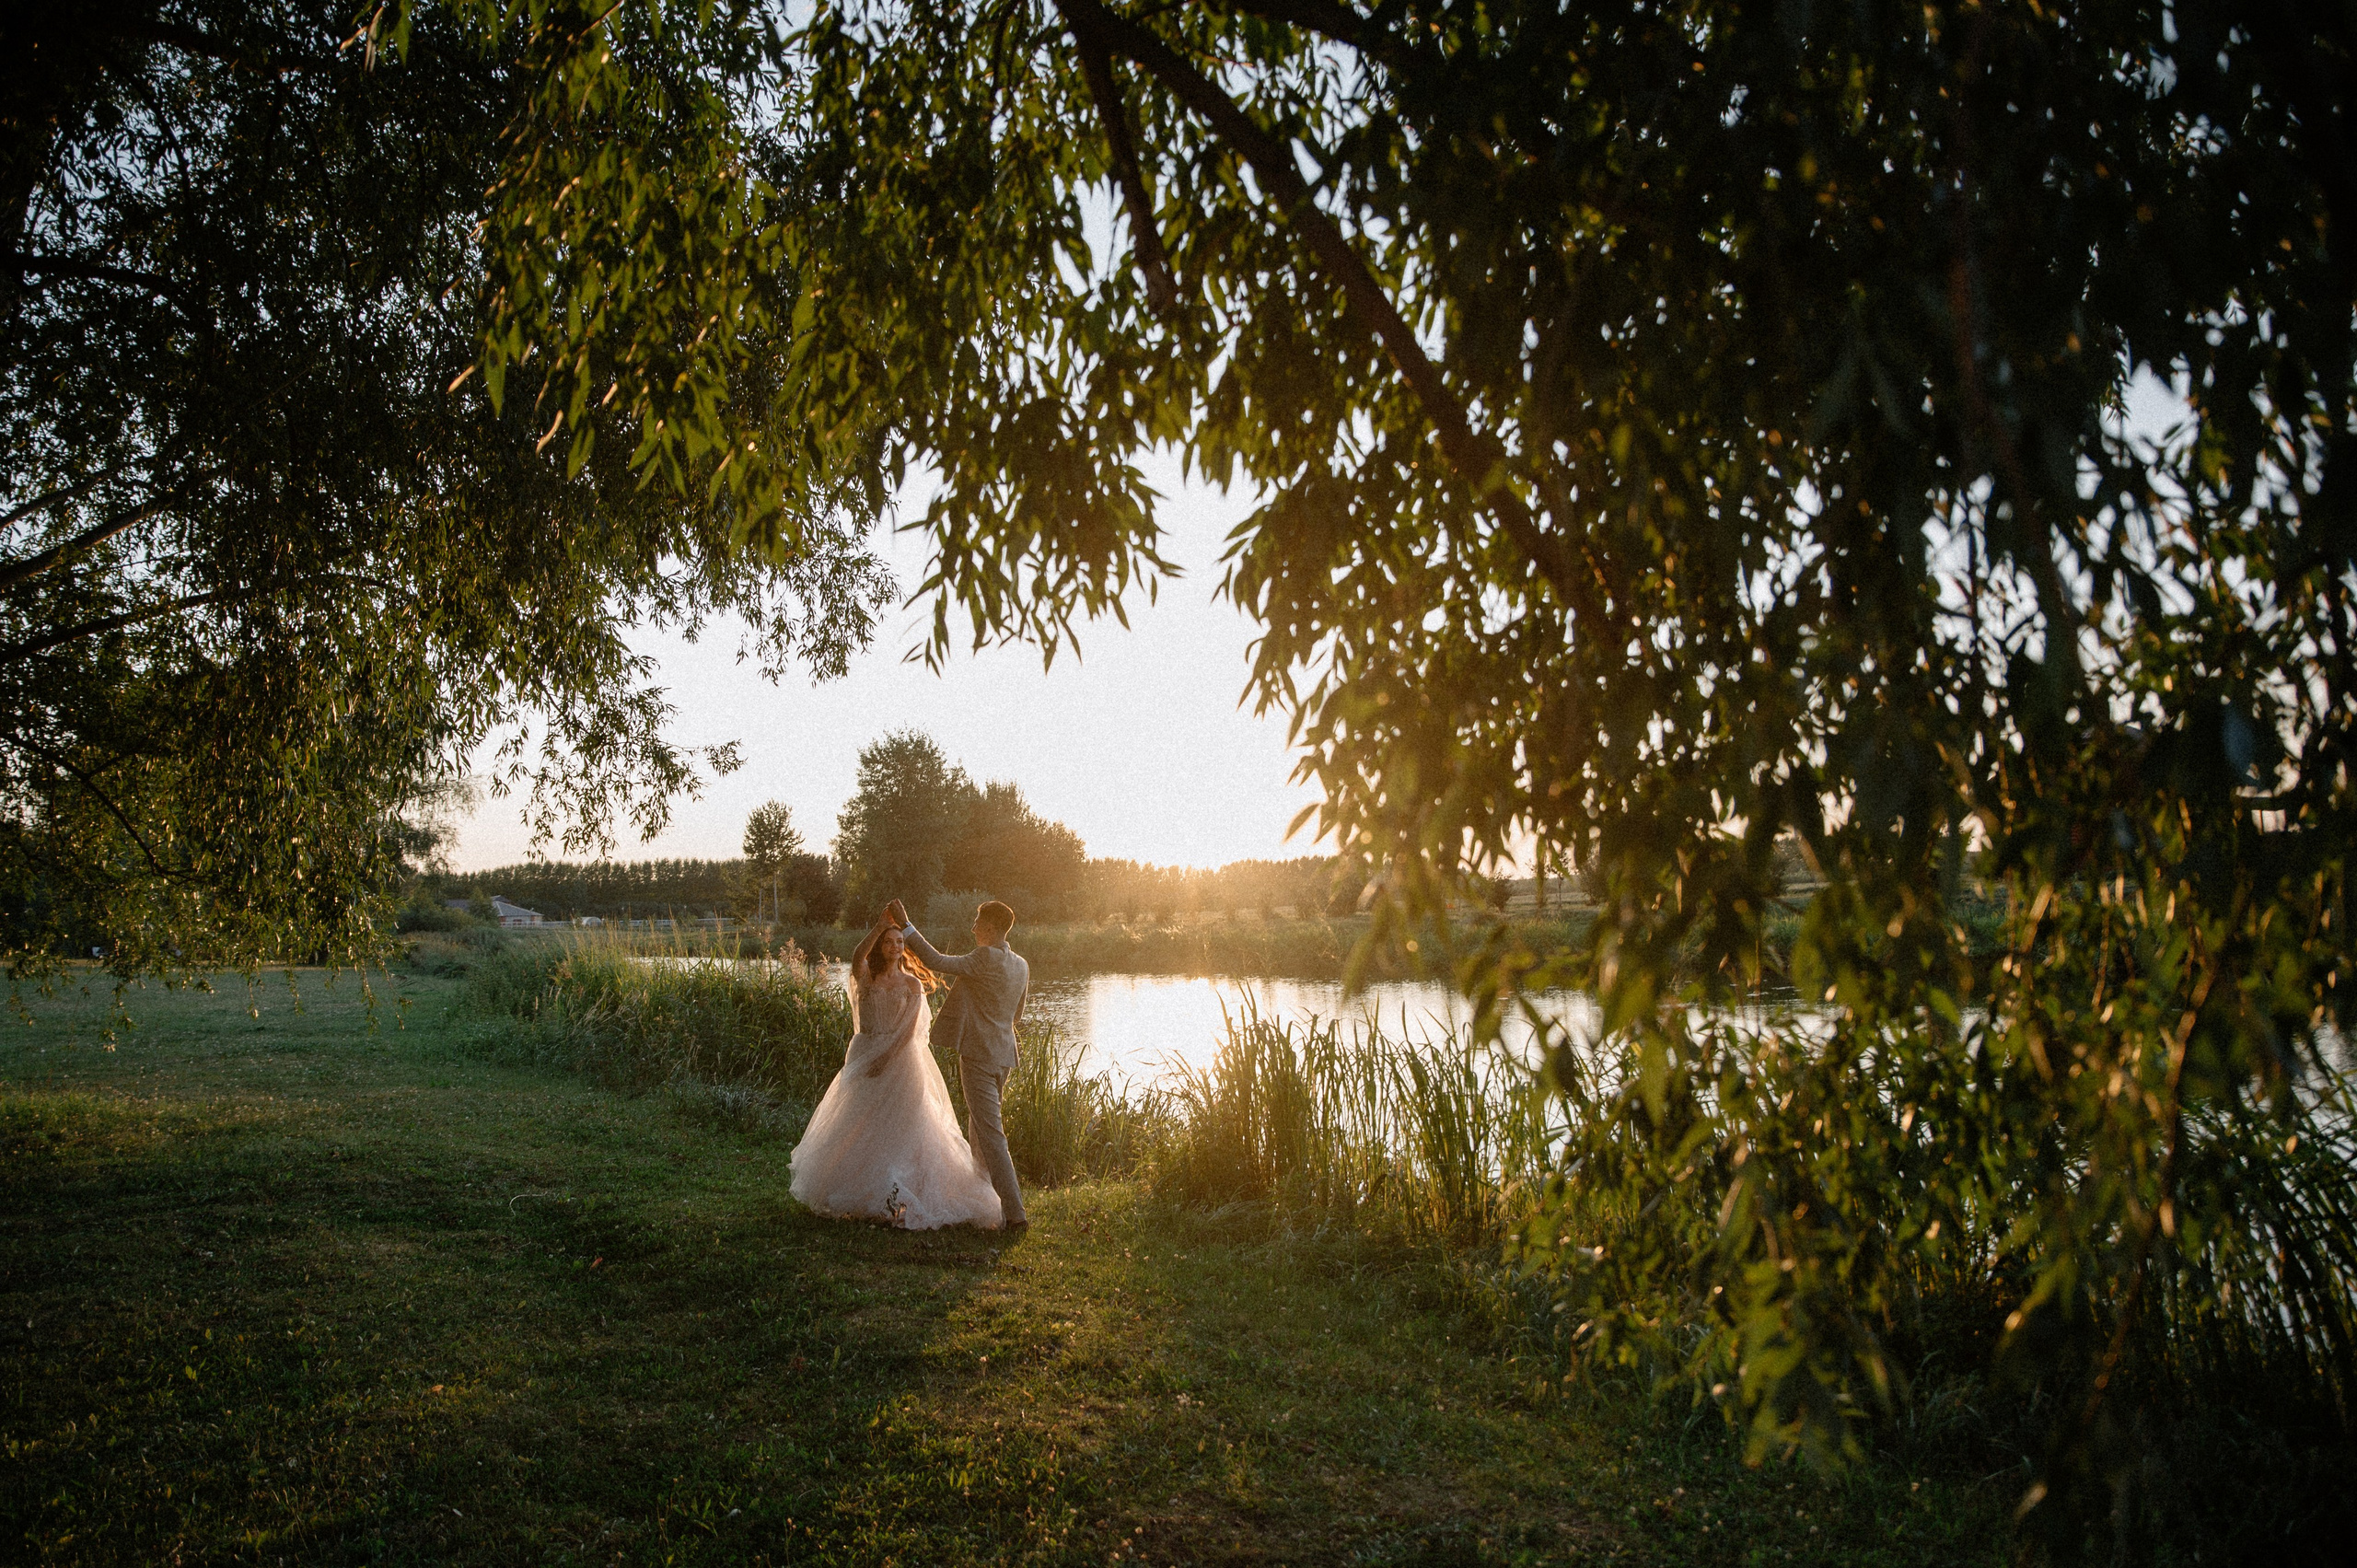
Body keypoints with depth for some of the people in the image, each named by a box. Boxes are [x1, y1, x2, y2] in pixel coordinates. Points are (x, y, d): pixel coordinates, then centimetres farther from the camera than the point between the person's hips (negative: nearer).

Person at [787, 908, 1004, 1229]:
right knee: (858, 1128, 6)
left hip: (899, 1060, -2)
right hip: (864, 1058, 2)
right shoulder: (866, 977, 4)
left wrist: (884, 1057, -17)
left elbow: (908, 1029, -7)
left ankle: (895, 1200, -1)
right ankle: (859, 1195, 18)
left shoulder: (912, 984, 2)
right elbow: (857, 958, -21)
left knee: (899, 1129, -5)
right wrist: (881, 924, -26)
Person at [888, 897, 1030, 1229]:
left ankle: (1015, 1212, -9)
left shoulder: (985, 958, -16)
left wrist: (905, 925, -13)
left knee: (990, 1134, -7)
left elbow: (935, 961, -18)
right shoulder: (1021, 965, 10)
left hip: (979, 1055, -9)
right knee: (978, 1130, 22)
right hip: (1004, 1055, 9)